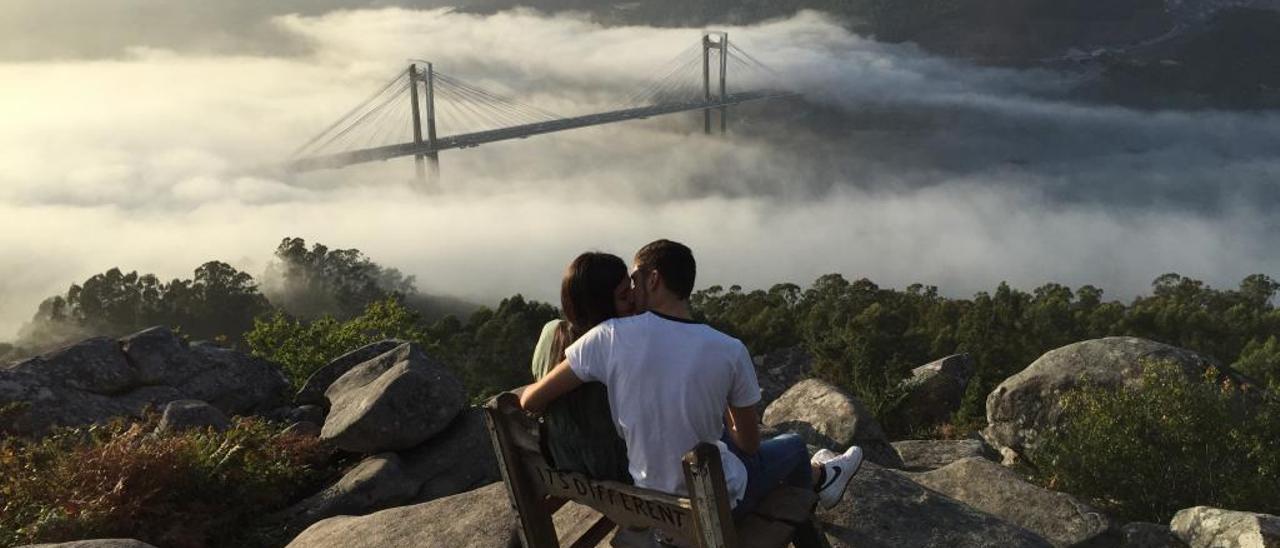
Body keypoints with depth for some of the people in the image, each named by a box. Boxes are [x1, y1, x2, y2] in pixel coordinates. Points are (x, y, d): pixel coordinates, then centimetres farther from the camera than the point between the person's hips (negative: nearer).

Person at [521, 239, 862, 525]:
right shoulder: (729, 351, -21)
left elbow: (530, 402, -14)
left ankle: (817, 476, 56)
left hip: (648, 493, 3)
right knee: (792, 445, 28)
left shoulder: (609, 338, -21)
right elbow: (749, 443, -8)